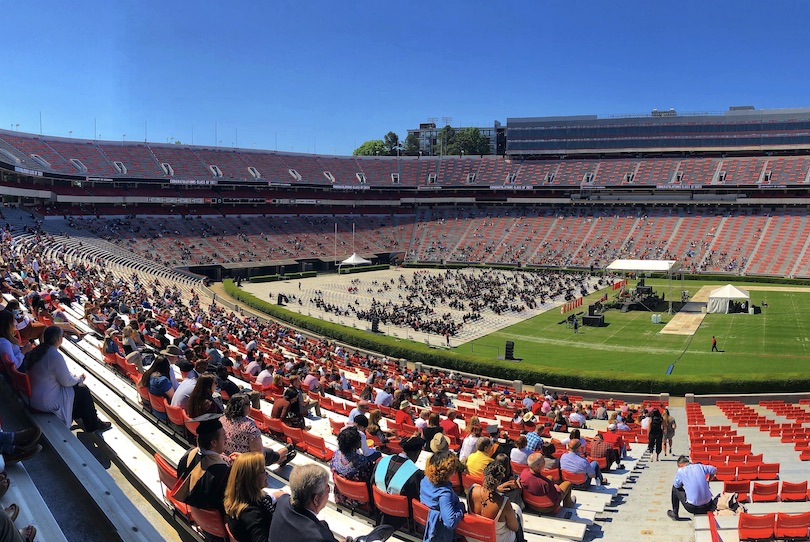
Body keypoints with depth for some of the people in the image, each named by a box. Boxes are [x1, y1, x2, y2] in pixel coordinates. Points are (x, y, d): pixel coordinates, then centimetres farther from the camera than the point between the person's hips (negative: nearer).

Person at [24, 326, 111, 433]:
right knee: (83, 391, 6)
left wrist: (72, 377, 15)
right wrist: (80, 378, 4)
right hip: (46, 402, -9)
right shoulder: (55, 356, -25)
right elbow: (66, 382, -16)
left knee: (77, 385, 21)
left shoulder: (37, 351, 2)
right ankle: (93, 426, 20)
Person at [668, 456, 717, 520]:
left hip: (692, 507, -6)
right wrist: (707, 481, 31)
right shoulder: (700, 466, 5)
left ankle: (675, 514, 23)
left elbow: (676, 485, 7)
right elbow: (714, 470, 20)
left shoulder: (681, 471, -6)